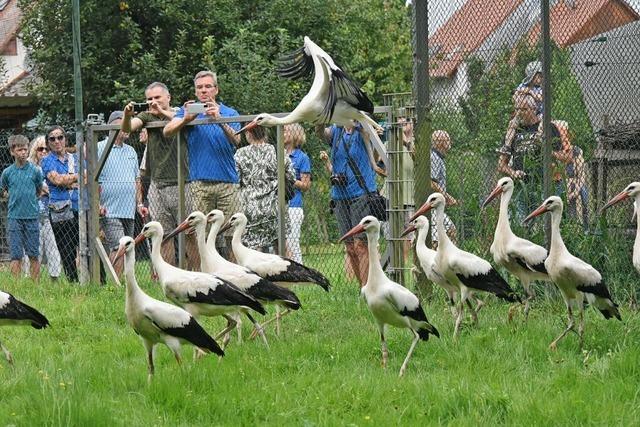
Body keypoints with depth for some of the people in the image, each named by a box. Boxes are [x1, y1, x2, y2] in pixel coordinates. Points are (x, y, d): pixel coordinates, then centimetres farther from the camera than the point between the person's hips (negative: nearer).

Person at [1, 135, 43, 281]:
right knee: (16, 256, -2)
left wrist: (30, 202, 9)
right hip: (14, 218, 0)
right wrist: (17, 200, 10)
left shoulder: (35, 171, -1)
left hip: (32, 216, 0)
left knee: (34, 255, 3)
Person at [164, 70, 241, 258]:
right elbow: (167, 131, -7)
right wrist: (185, 119, -28)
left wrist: (220, 121, -23)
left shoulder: (230, 113, 12)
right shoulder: (189, 111, 10)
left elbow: (237, 140, -5)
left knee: (229, 234, -3)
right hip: (199, 182, -1)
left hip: (227, 181, 1)